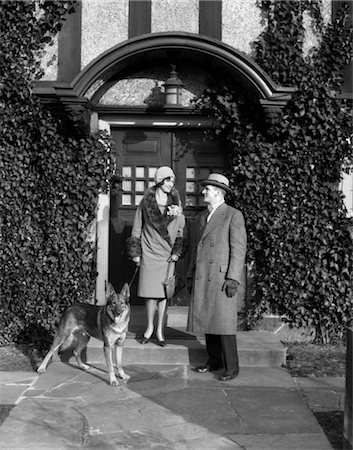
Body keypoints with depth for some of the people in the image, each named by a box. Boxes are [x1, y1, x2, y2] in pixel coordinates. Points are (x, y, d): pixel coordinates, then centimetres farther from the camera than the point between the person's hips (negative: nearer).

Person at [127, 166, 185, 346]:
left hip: (167, 254, 1)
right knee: (150, 291, -1)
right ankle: (150, 327, 16)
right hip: (149, 252, -1)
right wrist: (135, 253, 2)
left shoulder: (175, 203, 4)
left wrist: (176, 252, 2)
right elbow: (137, 229, 5)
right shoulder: (146, 202, 0)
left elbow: (181, 229, 9)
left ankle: (160, 330, 11)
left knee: (163, 292, 2)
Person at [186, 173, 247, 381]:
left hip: (222, 278, -7)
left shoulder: (234, 215, -4)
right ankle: (214, 361, 22)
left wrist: (233, 278, -15)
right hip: (202, 278, 7)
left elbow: (239, 249, -9)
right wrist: (191, 276, 17)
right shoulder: (201, 217, 17)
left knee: (224, 323, -6)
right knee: (207, 321, 9)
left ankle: (231, 367, 4)